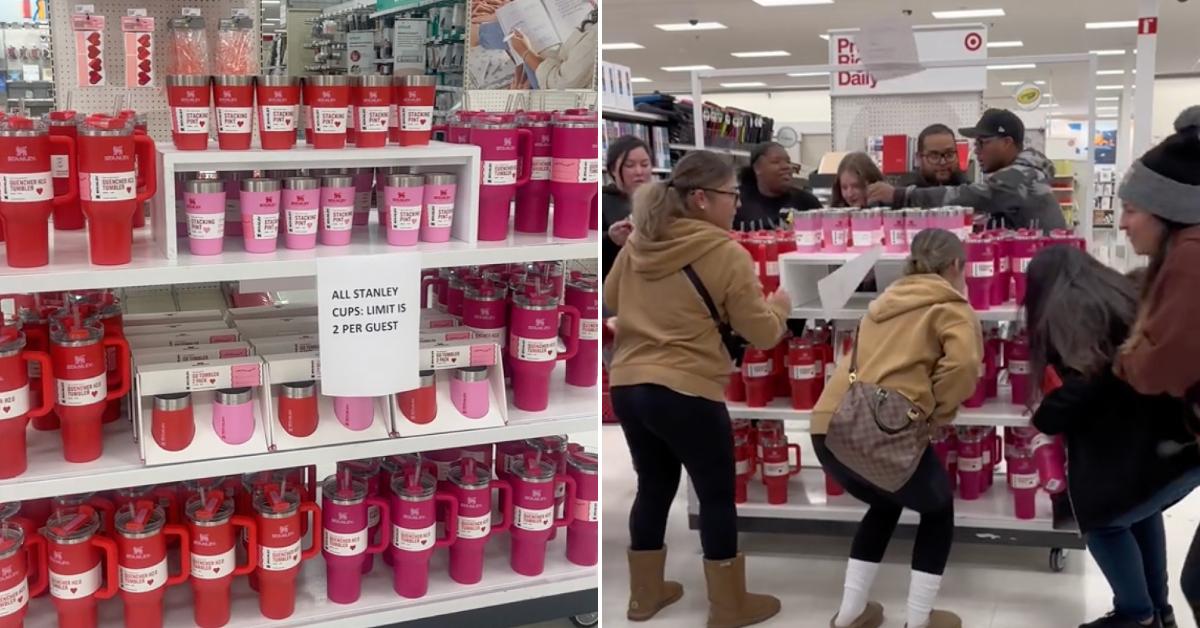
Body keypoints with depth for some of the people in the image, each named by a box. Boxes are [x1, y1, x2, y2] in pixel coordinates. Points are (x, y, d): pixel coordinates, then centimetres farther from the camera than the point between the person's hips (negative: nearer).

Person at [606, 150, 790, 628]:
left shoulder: (638, 243, 6)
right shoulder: (727, 254, -10)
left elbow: (609, 300, 21)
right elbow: (762, 333, -5)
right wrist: (781, 305, 15)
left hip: (627, 386, 6)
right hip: (687, 393, -6)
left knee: (654, 486, 21)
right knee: (717, 497, 10)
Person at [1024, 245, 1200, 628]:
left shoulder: (1066, 312, -7)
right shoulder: (1124, 294, 15)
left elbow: (1084, 387, -12)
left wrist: (1044, 415, 8)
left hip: (1166, 444, -8)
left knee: (1102, 518, 12)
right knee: (1139, 509, 28)